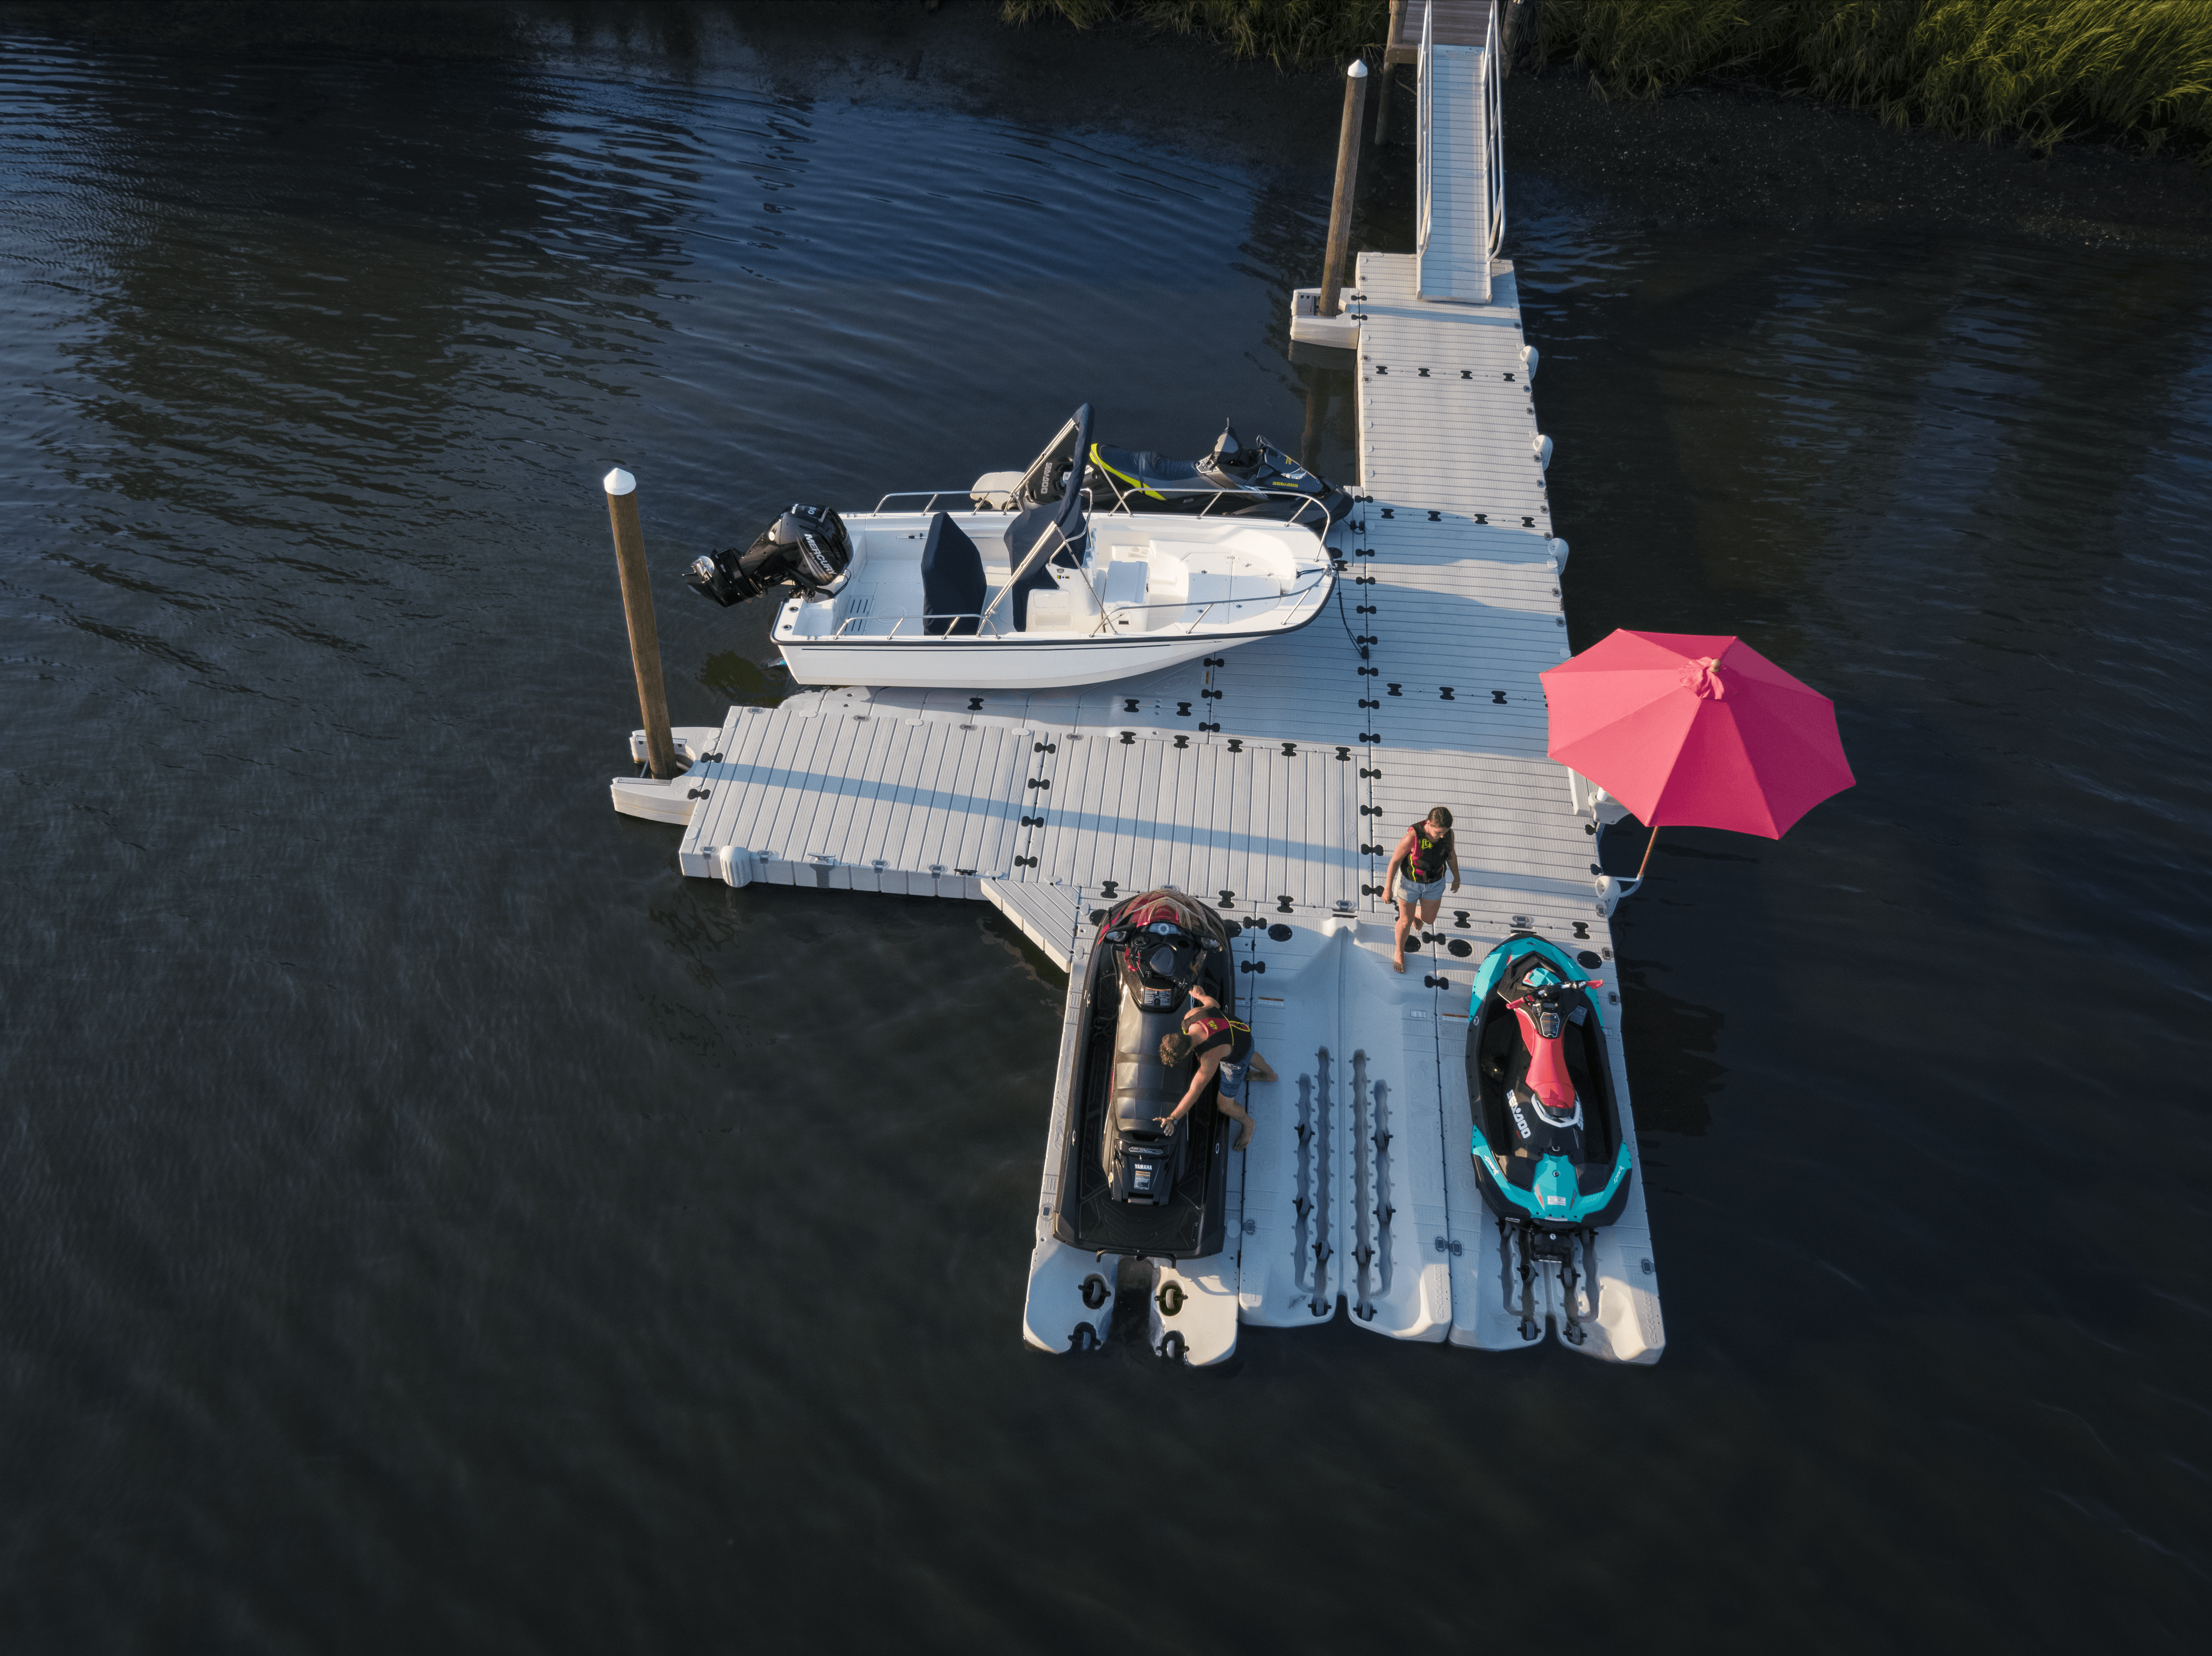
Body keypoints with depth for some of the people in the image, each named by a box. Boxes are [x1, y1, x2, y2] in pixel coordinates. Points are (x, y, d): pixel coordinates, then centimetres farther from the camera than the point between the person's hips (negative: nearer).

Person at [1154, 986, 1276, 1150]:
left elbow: (1194, 1093, -37)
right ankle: (1270, 1075, 74)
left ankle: (1248, 1124, 40)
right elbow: (1213, 1004, -8)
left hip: (1237, 1061, -7)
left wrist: (1172, 1119, -33)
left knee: (1225, 1105, 7)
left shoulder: (1210, 1058, -46)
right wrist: (1200, 996, 15)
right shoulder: (1191, 1014, -32)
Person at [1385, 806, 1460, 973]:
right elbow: (1395, 861, -22)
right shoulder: (1413, 836, -36)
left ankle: (1415, 913, 62)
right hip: (1410, 881, -4)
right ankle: (1400, 952, 46)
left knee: (1429, 919, 24)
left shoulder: (1447, 833, -22)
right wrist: (1388, 889, -13)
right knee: (1406, 922, 16)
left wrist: (1457, 878, 14)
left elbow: (1451, 854, 0)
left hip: (1434, 882, 4)